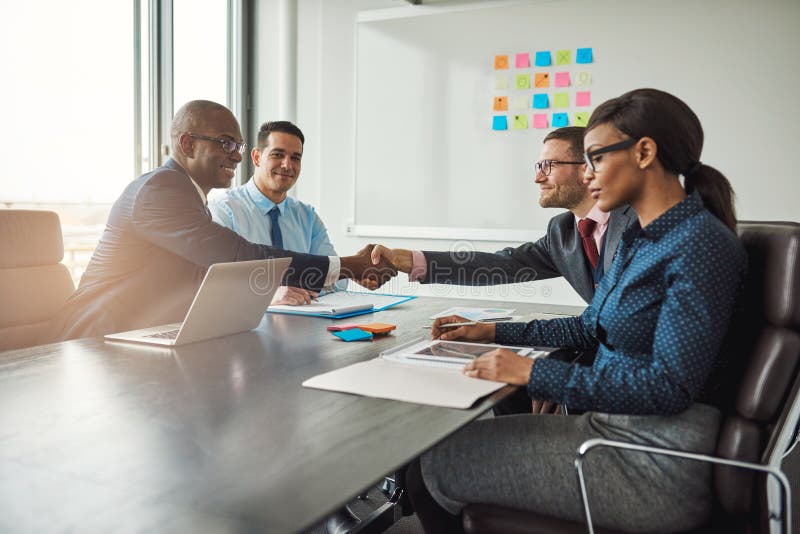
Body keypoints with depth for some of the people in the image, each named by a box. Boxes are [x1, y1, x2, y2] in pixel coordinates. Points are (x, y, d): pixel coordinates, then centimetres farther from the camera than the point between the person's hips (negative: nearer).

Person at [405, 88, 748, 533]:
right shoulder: (641, 237, 11)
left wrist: (534, 373, -23)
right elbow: (591, 328, 19)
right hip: (614, 427, 9)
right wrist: (493, 332, 14)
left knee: (435, 466, -9)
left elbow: (669, 386, -23)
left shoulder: (701, 246, -18)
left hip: (657, 464, -8)